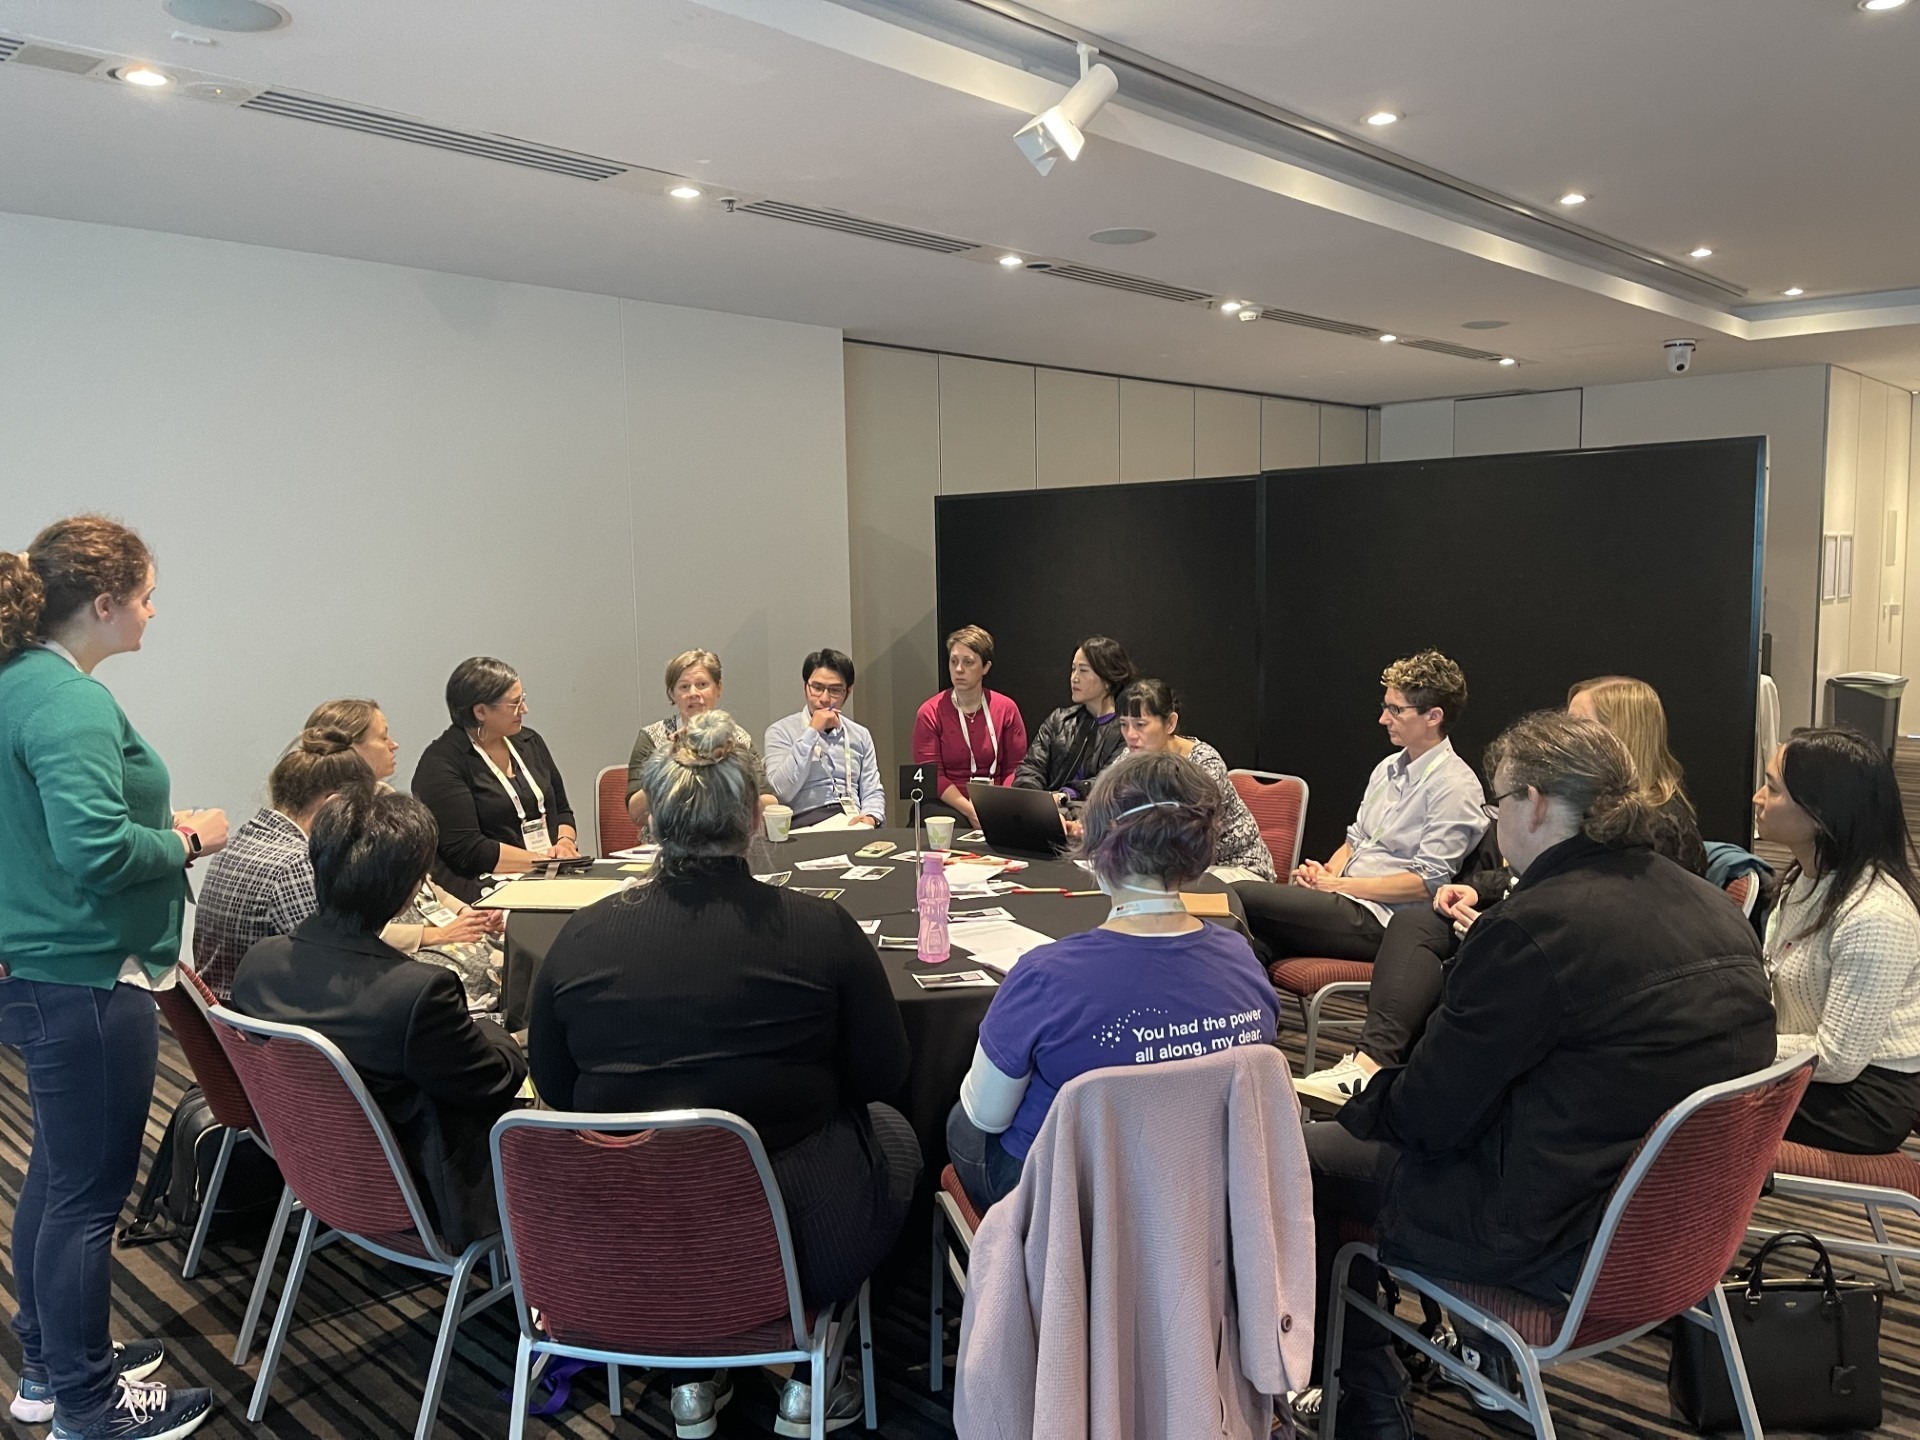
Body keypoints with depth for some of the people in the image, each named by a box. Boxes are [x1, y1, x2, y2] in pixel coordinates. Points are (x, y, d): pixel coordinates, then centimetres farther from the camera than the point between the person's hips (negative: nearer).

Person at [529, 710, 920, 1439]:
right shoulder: (822, 930, -15)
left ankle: (694, 1378, 33)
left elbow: (556, 1092, 5)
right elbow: (883, 1075, -3)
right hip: (796, 1247, -3)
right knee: (892, 1131, 27)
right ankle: (806, 1380, 28)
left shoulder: (581, 937, -8)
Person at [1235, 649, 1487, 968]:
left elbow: (1427, 882, -15)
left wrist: (1339, 884, -13)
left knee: (1241, 895, -21)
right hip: (1351, 906, 8)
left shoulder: (1454, 786, -9)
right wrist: (1326, 873, 0)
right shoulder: (1388, 768, 17)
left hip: (1379, 920, -7)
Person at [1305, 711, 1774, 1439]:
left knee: (1306, 1158, 7)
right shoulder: (1712, 908, 2)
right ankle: (1482, 1353, 35)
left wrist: (1365, 1097, 6)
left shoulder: (1536, 924, -23)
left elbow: (1431, 1113, -16)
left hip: (1573, 1243, -9)